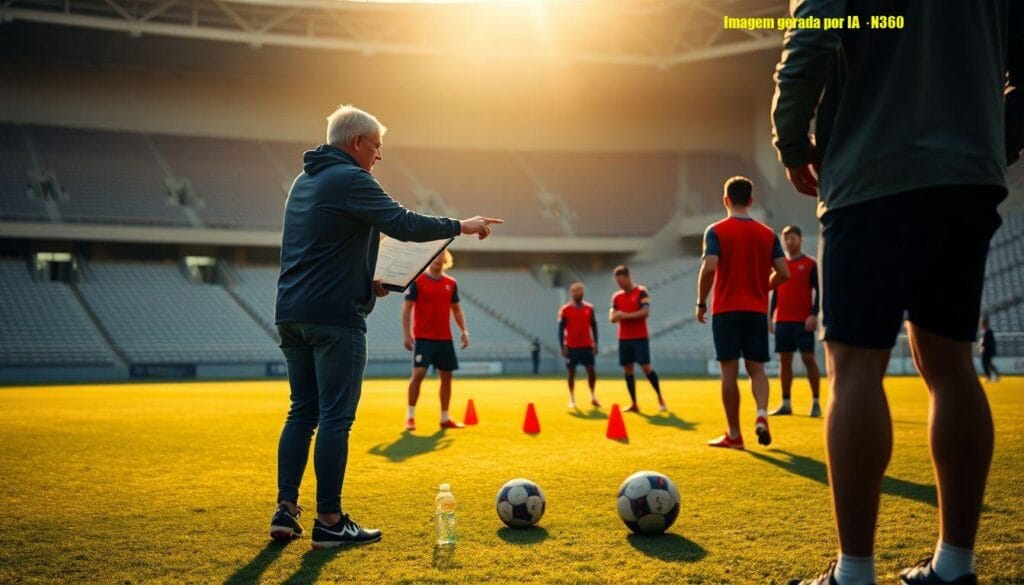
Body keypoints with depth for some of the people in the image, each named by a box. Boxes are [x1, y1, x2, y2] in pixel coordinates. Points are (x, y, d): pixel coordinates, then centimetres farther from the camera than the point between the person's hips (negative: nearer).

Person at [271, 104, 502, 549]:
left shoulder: (304, 181, 19)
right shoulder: (350, 179, -10)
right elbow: (403, 224, -17)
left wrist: (365, 279, 18)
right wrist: (460, 227, -6)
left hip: (291, 314, 9)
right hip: (334, 316, -9)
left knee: (302, 412, 13)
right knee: (335, 417, -4)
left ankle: (285, 510, 12)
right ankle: (329, 522, 0)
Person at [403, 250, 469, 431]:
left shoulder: (451, 283, 10)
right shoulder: (417, 281, -3)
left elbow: (456, 309, 17)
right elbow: (406, 308, -3)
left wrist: (464, 331, 6)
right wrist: (407, 334, -12)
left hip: (445, 338, 5)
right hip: (423, 338, -5)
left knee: (446, 376, 6)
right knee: (418, 373, -12)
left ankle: (445, 418, 16)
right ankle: (410, 417, 0)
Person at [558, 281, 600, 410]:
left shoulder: (589, 308, 5)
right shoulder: (565, 309, -2)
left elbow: (594, 327, 10)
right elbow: (561, 329, -1)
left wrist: (595, 344, 4)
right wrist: (562, 347, -7)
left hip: (587, 346, 2)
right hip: (571, 346, -2)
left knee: (591, 370, 1)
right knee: (571, 372, 2)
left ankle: (593, 397, 17)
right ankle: (572, 400, 10)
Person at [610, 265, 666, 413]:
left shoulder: (641, 291, -4)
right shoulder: (616, 296, 11)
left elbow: (645, 312, -14)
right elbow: (612, 317, 9)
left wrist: (626, 315, -19)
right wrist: (616, 316, -15)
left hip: (640, 338, -5)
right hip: (623, 338, 5)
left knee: (646, 367, -8)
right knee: (627, 370, 2)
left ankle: (660, 399, 7)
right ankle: (634, 404, 8)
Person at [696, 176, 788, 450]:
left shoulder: (716, 231, -4)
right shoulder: (767, 233, 7)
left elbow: (710, 267, -17)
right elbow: (783, 273, 2)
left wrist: (701, 303, -6)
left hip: (726, 310, -3)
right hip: (757, 310, 3)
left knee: (729, 371, 2)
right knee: (756, 367, 12)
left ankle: (734, 435, 6)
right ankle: (762, 415, -12)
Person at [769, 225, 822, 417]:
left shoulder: (810, 264, 0)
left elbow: (819, 291, -4)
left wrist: (814, 315, -16)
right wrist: (770, 317, 9)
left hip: (803, 321, -4)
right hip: (782, 320, 4)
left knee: (808, 358, -5)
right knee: (784, 360, 4)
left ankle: (816, 402, 2)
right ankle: (786, 404, 9)